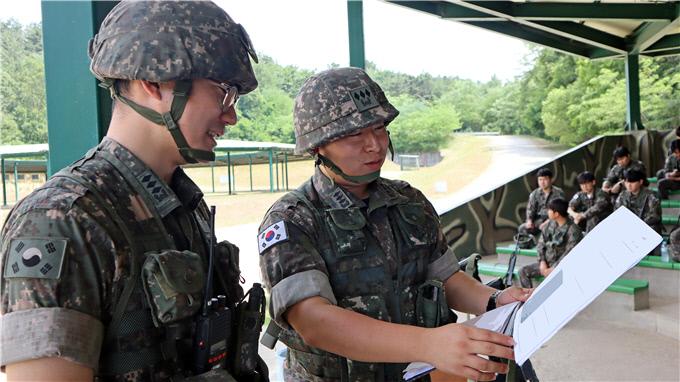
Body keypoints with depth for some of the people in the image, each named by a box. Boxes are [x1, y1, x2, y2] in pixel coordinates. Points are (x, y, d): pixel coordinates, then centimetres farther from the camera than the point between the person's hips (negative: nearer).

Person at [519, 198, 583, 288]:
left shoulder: (573, 230, -15)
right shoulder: (550, 224, 5)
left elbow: (569, 254, -18)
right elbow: (541, 244, 9)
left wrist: (553, 268, -19)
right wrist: (542, 261, -5)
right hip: (546, 263, 7)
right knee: (523, 271, -5)